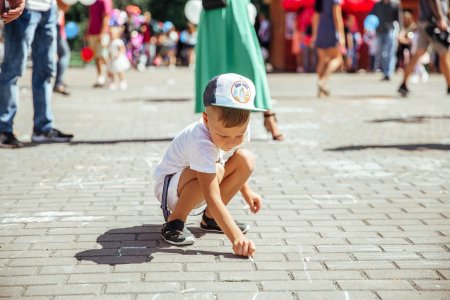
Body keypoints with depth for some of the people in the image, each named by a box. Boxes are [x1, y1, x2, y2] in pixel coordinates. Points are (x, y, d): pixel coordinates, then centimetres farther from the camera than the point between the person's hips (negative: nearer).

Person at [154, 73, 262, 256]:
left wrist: (247, 192, 7)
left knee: (246, 160, -12)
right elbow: (212, 199, -42)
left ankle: (210, 218, 1)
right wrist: (236, 237, -48)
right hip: (169, 186, -8)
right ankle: (174, 221, -16)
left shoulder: (239, 129, -16)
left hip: (198, 188, 8)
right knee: (215, 171, -35)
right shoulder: (201, 143, -39)